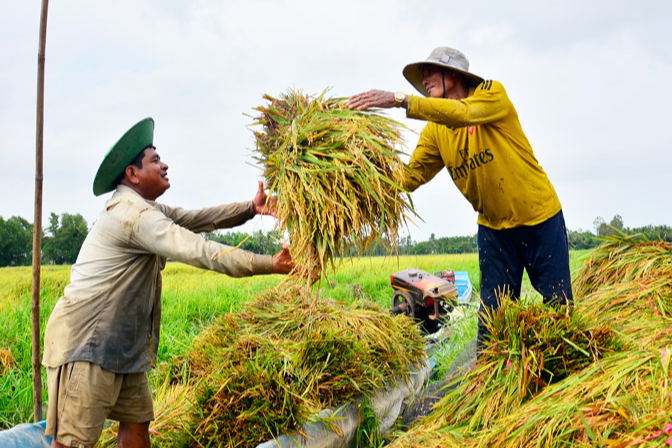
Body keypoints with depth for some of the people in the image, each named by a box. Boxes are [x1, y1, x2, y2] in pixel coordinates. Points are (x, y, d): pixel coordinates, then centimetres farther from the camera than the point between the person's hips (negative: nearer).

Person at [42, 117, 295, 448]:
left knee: (137, 421, 13)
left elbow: (197, 219, 11)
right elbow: (200, 252, -24)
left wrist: (250, 208, -1)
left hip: (121, 343, 10)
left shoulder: (142, 207, 15)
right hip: (86, 343, -10)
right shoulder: (134, 215, -19)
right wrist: (268, 265, -20)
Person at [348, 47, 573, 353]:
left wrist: (399, 100, -42)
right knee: (493, 312, 2)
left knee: (558, 305, 6)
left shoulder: (492, 94, -13)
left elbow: (462, 113, -35)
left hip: (540, 216, -3)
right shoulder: (434, 132, -1)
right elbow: (410, 176, -12)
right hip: (493, 227, 3)